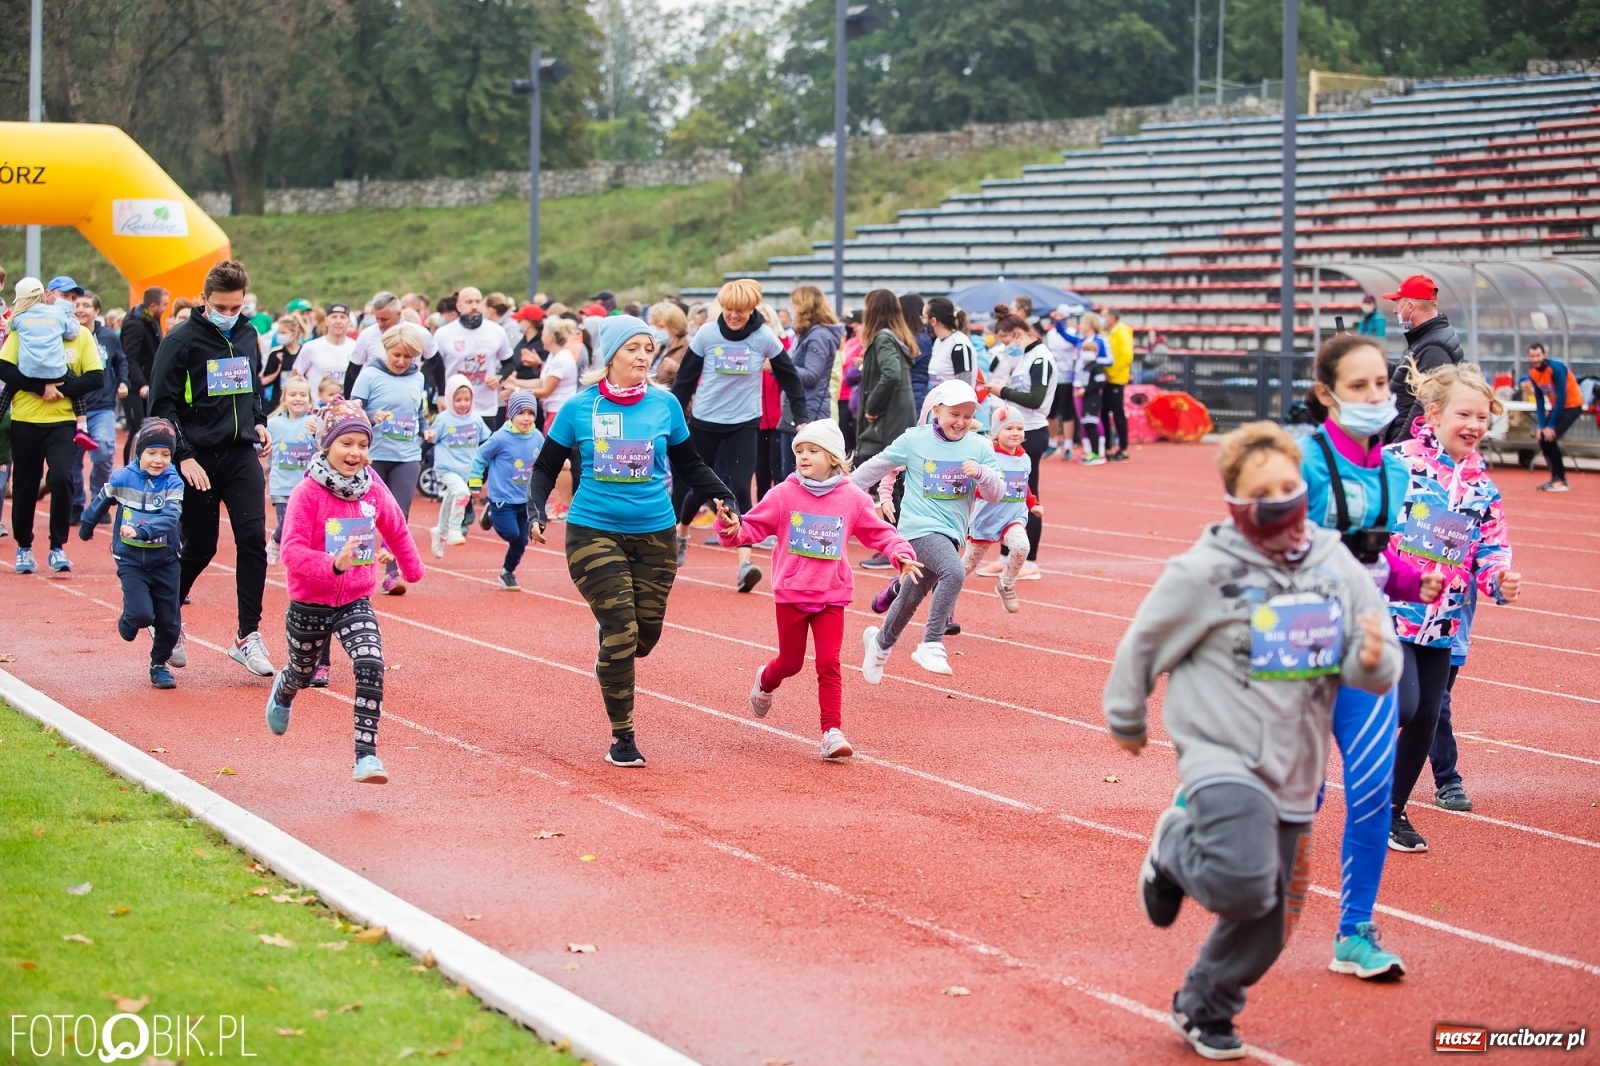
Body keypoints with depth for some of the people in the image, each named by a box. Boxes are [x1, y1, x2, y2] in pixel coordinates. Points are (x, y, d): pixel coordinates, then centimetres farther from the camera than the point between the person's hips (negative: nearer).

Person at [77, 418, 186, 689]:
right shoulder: (122, 479, -5)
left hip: (165, 561, 1)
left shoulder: (173, 483, -8)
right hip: (131, 561, -1)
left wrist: (141, 531, -39)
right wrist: (86, 527, 29)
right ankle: (128, 621, 20)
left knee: (169, 621, 4)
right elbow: (100, 503, 13)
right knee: (142, 614, -17)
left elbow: (169, 518, -23)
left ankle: (159, 665, 28)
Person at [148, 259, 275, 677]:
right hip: (199, 458, -4)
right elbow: (162, 405, -9)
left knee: (253, 539, -9)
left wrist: (258, 421, 8)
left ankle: (248, 637, -3)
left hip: (242, 455, 4)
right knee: (200, 548, 3)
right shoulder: (181, 340, -9)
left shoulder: (247, 335, 9)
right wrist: (183, 456, -17)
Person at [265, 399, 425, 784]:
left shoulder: (373, 491, -6)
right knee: (303, 674, 21)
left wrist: (413, 570, 26)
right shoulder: (307, 493, -19)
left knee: (371, 666, -23)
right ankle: (282, 692, 60)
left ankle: (366, 756, -22)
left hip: (356, 603, 2)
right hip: (309, 605, -2)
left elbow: (397, 532, 14)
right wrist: (335, 564, -40)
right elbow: (292, 553, -26)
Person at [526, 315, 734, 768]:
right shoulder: (579, 408, -3)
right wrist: (536, 510, -11)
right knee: (620, 633, -11)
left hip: (655, 534, 3)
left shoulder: (665, 404, 1)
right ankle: (622, 738, 2)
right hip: (594, 532, -3)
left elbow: (689, 464, 12)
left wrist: (722, 495, -3)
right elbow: (546, 468, 5)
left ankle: (612, 652, 44)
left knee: (646, 632, 6)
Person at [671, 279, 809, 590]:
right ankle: (681, 532, 43)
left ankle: (744, 563, -16)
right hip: (704, 421, 1)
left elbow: (789, 377, 2)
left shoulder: (764, 337, -10)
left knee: (740, 490, -13)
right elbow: (685, 379, 0)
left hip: (744, 424, -1)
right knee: (698, 487, 13)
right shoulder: (707, 334, -9)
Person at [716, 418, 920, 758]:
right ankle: (765, 683, 48)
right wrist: (732, 528, -24)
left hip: (832, 596, 0)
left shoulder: (852, 499, -2)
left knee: (829, 664, -7)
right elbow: (753, 526, -3)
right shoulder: (784, 495, -5)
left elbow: (880, 532, 5)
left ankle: (832, 732, -6)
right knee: (791, 662, 14)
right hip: (791, 594, 0)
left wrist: (900, 553, -12)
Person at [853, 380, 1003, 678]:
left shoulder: (979, 447, 3)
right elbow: (876, 467, 8)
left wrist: (982, 473, -20)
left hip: (951, 532, 4)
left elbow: (995, 494, 1)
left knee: (910, 599, 12)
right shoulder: (914, 440, -2)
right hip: (920, 528, -4)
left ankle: (879, 643, 40)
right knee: (954, 572, -31)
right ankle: (932, 646, -26)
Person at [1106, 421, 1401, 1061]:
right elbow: (1143, 647, 1)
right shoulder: (1204, 573, -12)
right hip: (1223, 760, -5)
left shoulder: (1339, 568, 1)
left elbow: (1381, 670, 3)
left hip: (1295, 774, 5)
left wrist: (1372, 660, -21)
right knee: (1243, 885, -28)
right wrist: (1127, 720, 13)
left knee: (1264, 928, 12)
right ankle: (1175, 848, 5)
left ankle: (1204, 1009, 39)